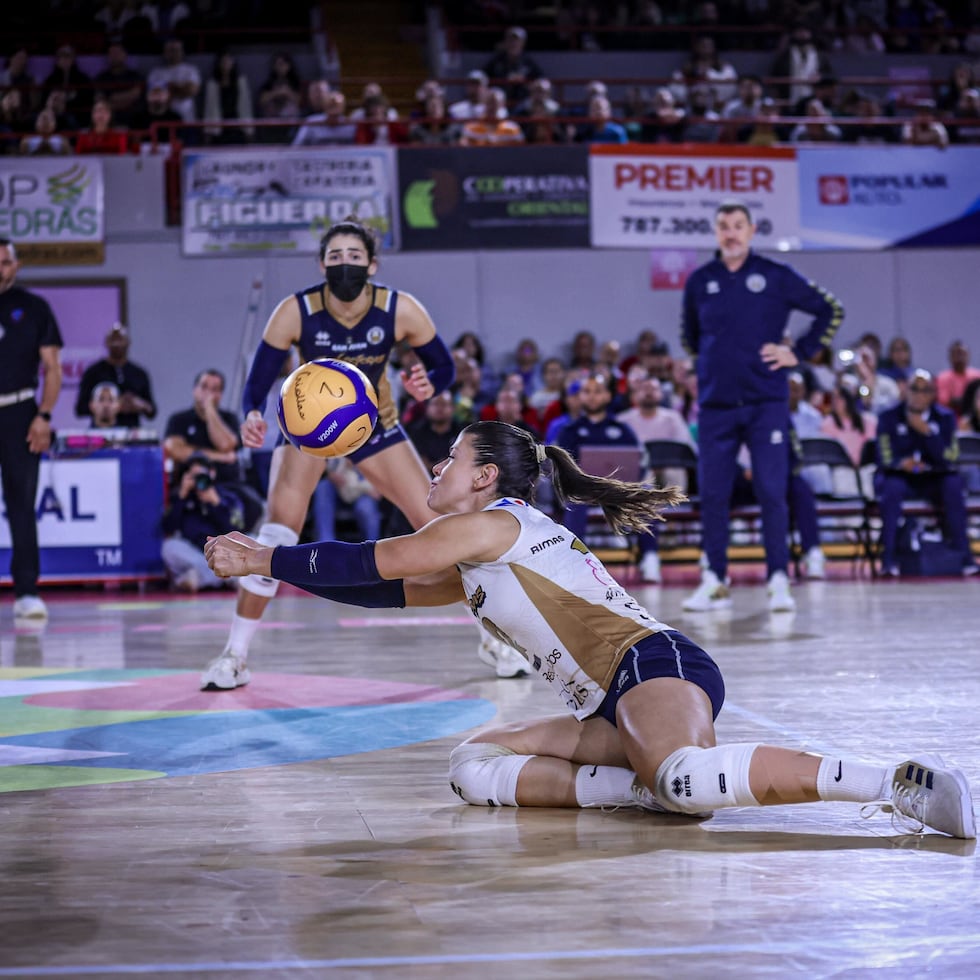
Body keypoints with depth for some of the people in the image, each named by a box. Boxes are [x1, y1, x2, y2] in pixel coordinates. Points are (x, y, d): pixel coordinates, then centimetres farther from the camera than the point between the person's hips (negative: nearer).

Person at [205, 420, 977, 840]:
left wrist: (264, 560, 17)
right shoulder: (474, 570, 31)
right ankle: (646, 782, -15)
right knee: (472, 766, 1)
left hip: (653, 664, -9)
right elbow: (386, 591, 37)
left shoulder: (490, 523, 4)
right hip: (615, 709, 9)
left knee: (685, 780, -40)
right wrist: (268, 564, 36)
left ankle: (898, 784, -36)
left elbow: (370, 564, 6)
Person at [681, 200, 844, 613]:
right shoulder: (700, 281, 8)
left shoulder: (775, 276, 1)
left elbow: (831, 311, 7)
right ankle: (715, 582, 10)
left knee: (771, 493, -7)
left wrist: (798, 352, 1)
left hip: (766, 402, -2)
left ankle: (779, 580, -1)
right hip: (715, 405, 2)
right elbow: (689, 334, 26)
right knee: (712, 494, 2)